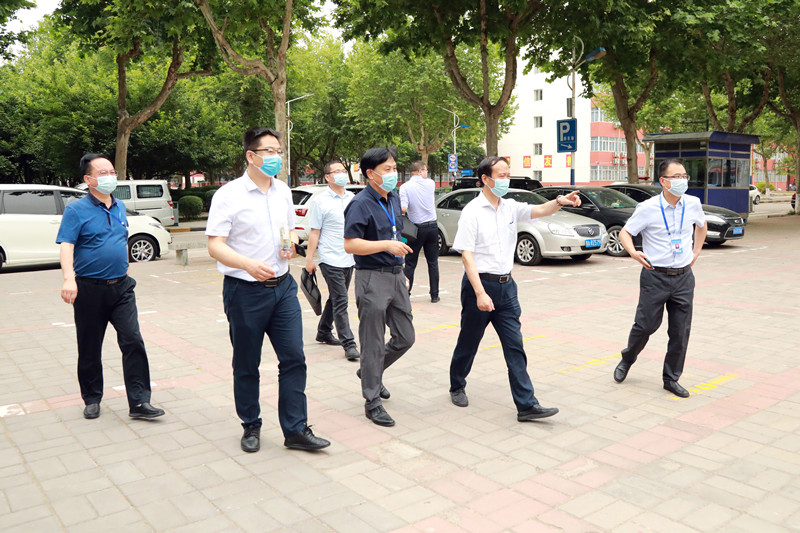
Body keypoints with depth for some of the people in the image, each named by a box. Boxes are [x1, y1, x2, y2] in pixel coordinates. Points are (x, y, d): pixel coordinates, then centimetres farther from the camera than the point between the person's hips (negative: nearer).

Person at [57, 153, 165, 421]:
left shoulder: (120, 207, 10)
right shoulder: (76, 210, -7)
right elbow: (66, 247, -17)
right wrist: (69, 278, -31)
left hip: (121, 287, 4)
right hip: (89, 289, -4)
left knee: (133, 341, -7)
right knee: (90, 349, 9)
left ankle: (139, 402, -3)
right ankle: (92, 399, 27)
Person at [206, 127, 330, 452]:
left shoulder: (283, 191, 10)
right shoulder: (228, 195, -8)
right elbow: (215, 246, -13)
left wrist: (291, 242, -2)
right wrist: (249, 265, -29)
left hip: (282, 287, 5)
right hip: (245, 291, -5)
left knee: (294, 358, 1)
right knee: (246, 365, 8)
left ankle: (296, 429, 11)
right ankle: (251, 426, 27)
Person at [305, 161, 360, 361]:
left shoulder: (353, 198, 10)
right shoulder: (320, 201, -6)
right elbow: (314, 232, -5)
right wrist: (309, 258, -7)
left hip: (349, 259, 6)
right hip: (331, 260, -6)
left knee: (336, 299, 17)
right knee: (340, 302, -7)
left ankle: (323, 332, 33)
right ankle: (349, 344, -5)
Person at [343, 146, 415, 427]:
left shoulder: (394, 199, 13)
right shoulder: (361, 204, -13)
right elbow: (350, 244, -19)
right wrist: (387, 245, -26)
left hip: (396, 276, 8)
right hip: (372, 279, -8)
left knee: (405, 338, 13)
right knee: (373, 343, 0)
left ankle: (370, 372, 35)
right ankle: (372, 402, 12)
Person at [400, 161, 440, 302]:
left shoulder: (405, 187, -9)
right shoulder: (430, 183, 0)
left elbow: (403, 208, -18)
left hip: (417, 229, -2)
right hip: (432, 227, 2)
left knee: (410, 263, 6)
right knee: (433, 262, 9)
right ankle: (434, 295, 11)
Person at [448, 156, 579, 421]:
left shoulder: (510, 208, 7)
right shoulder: (472, 211, -11)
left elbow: (539, 210, -6)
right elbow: (467, 255, -16)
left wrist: (560, 201, -29)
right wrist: (480, 293, -23)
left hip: (506, 285, 5)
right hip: (480, 284, -5)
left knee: (515, 346, 1)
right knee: (469, 342, 11)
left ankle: (526, 404, 2)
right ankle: (457, 387, 34)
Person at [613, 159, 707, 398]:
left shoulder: (693, 204, 2)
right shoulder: (648, 208, -9)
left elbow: (702, 225, 24)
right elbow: (625, 232, -2)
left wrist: (696, 252, 15)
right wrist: (633, 252, -21)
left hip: (684, 277, 4)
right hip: (655, 277, -3)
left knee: (681, 331, 6)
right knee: (645, 325, 4)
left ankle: (671, 378, 22)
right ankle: (627, 360, 33)